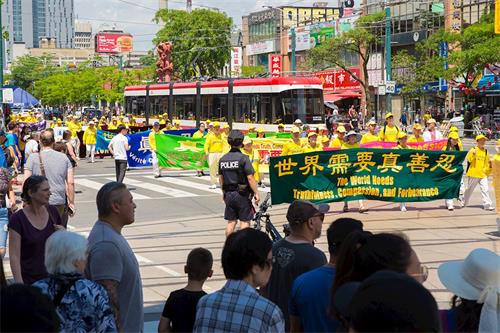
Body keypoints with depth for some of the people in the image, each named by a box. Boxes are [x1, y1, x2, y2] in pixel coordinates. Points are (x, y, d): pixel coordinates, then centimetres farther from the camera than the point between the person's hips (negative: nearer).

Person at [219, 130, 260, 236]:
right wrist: (256, 193, -9)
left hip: (228, 194, 5)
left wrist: (224, 193, 24)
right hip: (242, 194, -5)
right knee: (245, 221, 3)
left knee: (231, 222, 12)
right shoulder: (243, 158, -14)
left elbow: (221, 178, 12)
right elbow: (250, 178, -16)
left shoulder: (223, 159, 4)